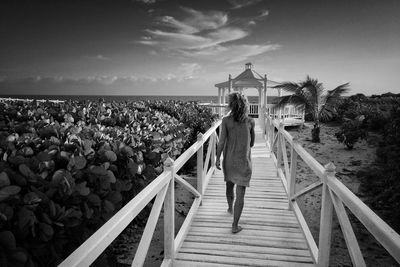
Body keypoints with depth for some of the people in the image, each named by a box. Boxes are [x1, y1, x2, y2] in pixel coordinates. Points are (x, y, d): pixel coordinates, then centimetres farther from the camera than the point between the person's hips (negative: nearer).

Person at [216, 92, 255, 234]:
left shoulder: (226, 120, -10)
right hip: (244, 161, -1)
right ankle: (235, 225, 6)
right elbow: (252, 143, 4)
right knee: (240, 193, 3)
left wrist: (217, 158, -3)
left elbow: (221, 141, -14)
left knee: (229, 186, 25)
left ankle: (230, 208, 51)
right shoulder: (250, 121, -5)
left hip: (229, 159, 1)